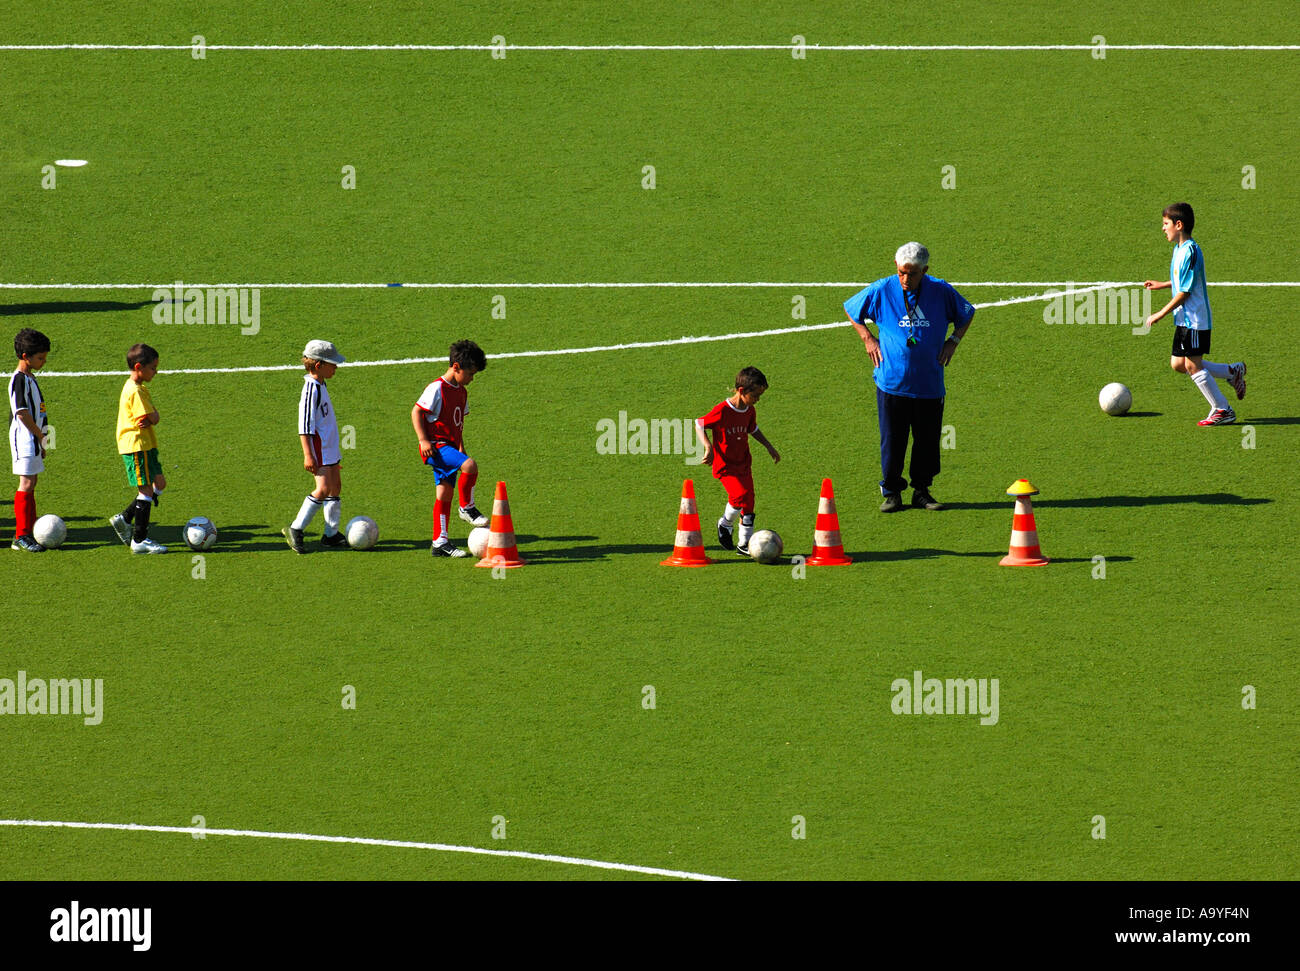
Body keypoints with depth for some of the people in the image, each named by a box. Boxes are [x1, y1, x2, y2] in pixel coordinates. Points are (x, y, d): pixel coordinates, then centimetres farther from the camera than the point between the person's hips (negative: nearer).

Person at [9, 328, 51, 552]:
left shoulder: (29, 379, 15)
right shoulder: (19, 380, -15)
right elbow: (22, 414, -19)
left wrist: (41, 441, 20)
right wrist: (42, 437, -15)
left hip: (33, 440, 10)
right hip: (24, 439, -10)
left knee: (30, 484, 11)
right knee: (26, 484, -10)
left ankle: (27, 534, 14)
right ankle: (22, 535, -10)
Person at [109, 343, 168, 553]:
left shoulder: (136, 388, 13)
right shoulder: (135, 392, -19)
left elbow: (152, 417, 10)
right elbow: (153, 418, -22)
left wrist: (149, 418, -11)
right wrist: (153, 416, 0)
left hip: (146, 445, 10)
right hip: (137, 446, -10)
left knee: (159, 483, 16)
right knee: (146, 490, -6)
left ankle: (124, 519, 22)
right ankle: (139, 540, -1)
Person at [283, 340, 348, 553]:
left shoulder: (320, 386, 13)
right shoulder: (311, 389, -18)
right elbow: (304, 425, -21)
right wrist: (308, 455, -24)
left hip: (329, 447, 10)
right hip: (319, 450, -10)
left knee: (335, 487, 10)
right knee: (323, 489, -15)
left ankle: (331, 534, 15)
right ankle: (296, 529, -9)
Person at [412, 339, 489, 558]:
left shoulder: (461, 391, 15)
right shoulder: (437, 388, -12)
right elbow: (416, 412, -13)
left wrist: (460, 446, 23)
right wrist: (423, 440, -19)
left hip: (450, 446, 9)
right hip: (436, 446, -9)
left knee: (444, 494, 7)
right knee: (470, 466, -28)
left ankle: (440, 542, 10)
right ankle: (467, 508, -10)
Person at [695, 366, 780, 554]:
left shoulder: (750, 411, 2)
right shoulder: (722, 411, -21)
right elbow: (699, 424, -11)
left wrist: (768, 446, 18)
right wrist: (708, 447, -23)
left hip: (743, 462, 7)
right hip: (724, 464, -7)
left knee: (748, 503, 6)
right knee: (740, 494, -24)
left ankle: (744, 543, 16)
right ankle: (726, 524, 3)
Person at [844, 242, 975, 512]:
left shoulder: (941, 292, -3)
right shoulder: (882, 291, -6)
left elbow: (966, 314, 17)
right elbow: (850, 308, 13)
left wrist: (953, 341, 4)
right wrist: (868, 339, 4)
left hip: (929, 385, 1)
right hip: (892, 382, -1)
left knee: (928, 440, 6)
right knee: (892, 440, 1)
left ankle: (922, 491, 19)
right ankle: (891, 492, 13)